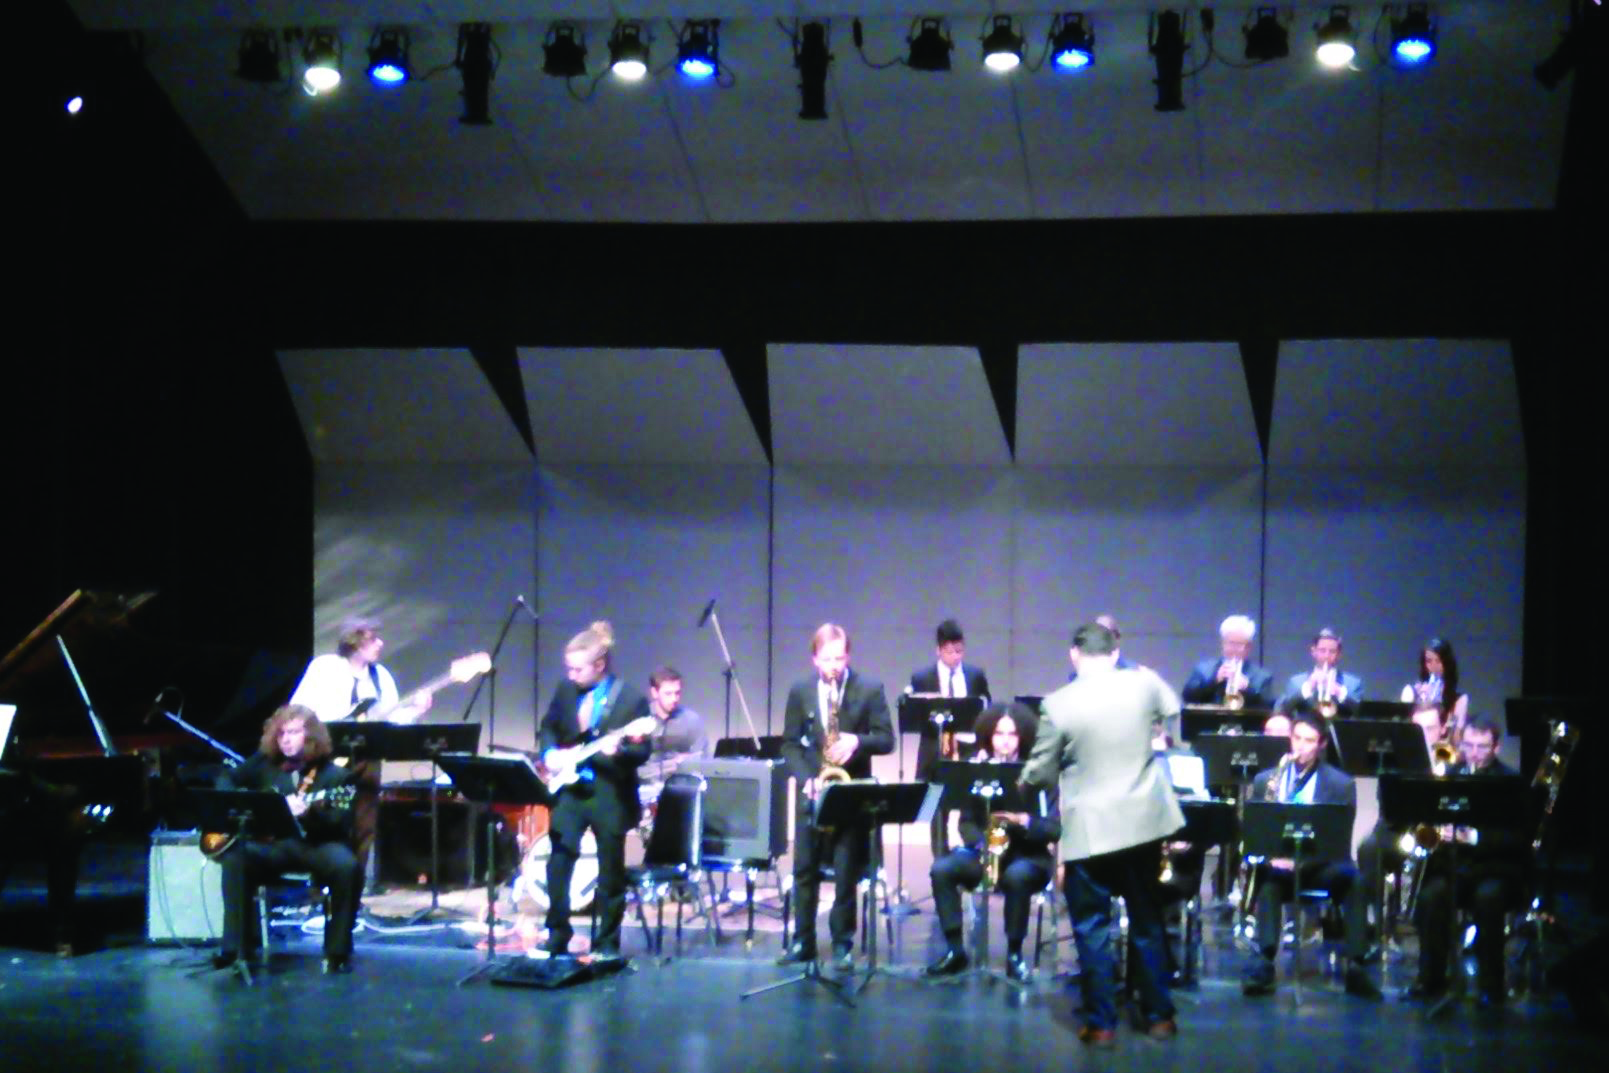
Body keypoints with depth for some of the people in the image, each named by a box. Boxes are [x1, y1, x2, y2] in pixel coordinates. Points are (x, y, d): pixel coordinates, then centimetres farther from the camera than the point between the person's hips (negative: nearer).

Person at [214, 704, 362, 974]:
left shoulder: (334, 775, -1)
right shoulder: (264, 762, 12)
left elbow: (340, 827, -10)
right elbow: (227, 779, 25)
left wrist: (309, 813, -29)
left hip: (316, 844, -3)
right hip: (271, 842, 3)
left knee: (346, 866, -34)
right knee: (235, 858, -29)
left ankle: (337, 951, -19)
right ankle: (237, 946, -20)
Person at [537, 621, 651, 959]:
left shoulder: (631, 698, -11)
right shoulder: (565, 690, 4)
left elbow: (643, 751, -11)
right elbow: (548, 727, 18)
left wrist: (618, 750, -31)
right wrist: (549, 753, -2)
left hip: (611, 794, -4)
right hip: (570, 788, 4)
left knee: (611, 873, 5)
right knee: (558, 864, 1)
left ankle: (607, 943, 17)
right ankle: (557, 937, 14)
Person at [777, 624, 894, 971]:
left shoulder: (870, 689, -1)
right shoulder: (800, 691, 4)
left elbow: (886, 740, -3)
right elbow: (790, 744, 4)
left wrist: (857, 741, -22)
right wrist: (806, 779, -11)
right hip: (812, 792, 2)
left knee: (846, 873, 1)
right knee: (804, 870, 6)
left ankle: (843, 943, 10)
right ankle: (802, 941, 16)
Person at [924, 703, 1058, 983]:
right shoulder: (978, 769, 4)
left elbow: (1054, 829, -11)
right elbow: (967, 820, 4)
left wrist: (1023, 820, -30)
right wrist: (981, 842, -17)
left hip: (1026, 856, -3)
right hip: (982, 851, 4)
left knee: (1017, 875, -38)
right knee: (941, 869, -23)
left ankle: (1014, 953, -20)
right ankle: (954, 949, -14)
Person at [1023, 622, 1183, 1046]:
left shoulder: (1059, 703, -12)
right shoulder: (1143, 684, -4)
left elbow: (1040, 771, -3)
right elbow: (1171, 709, 20)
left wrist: (1026, 778, 19)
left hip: (1089, 829, -4)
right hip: (1143, 820, 4)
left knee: (1092, 928, 7)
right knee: (1147, 922, 16)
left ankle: (1101, 1023, 8)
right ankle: (1159, 1016, 23)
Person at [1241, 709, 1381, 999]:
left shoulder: (1341, 784, 5)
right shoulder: (1265, 780, 12)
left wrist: (1302, 859, -21)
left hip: (1318, 865, -1)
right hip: (1276, 864, 1)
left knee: (1353, 880, -32)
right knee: (1268, 879, -35)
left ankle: (1355, 965, -32)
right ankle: (1263, 959, -43)